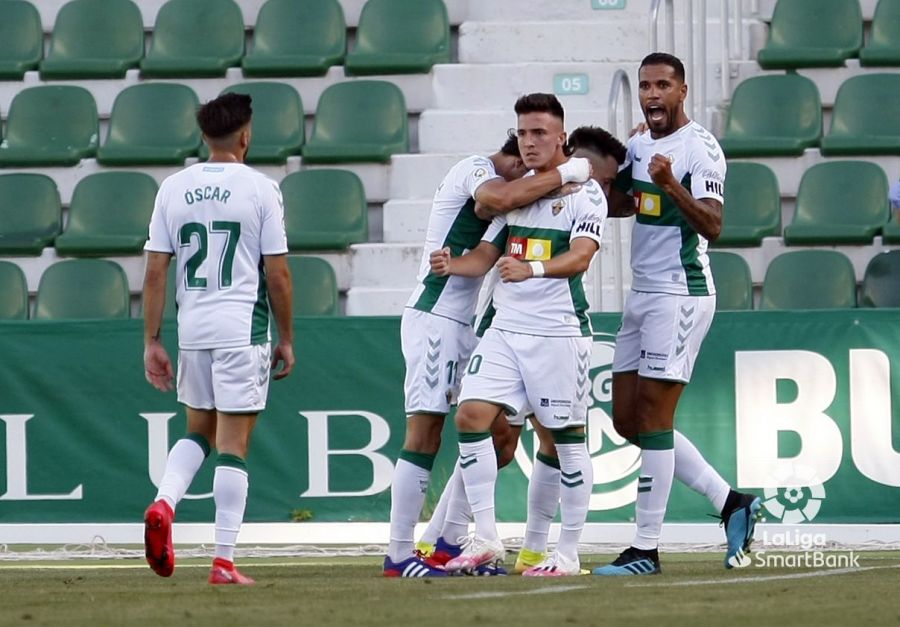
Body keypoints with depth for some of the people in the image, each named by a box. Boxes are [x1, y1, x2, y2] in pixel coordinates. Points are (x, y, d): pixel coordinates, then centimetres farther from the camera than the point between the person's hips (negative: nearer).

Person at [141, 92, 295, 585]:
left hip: (192, 329, 4)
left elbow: (155, 272, 3)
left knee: (198, 431, 21)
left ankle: (164, 502, -6)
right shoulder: (260, 189, -5)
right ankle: (224, 561, -3)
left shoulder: (173, 189, 5)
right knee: (233, 442, -1)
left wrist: (152, 342, 9)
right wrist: (286, 339, 6)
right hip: (243, 331, -4)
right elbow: (278, 274, -4)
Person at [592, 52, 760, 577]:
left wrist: (672, 185, -38)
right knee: (627, 419, 9)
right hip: (644, 293, 10)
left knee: (653, 417, -9)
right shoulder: (639, 145, 14)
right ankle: (731, 502, 15)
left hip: (682, 293, -9)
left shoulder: (699, 148, -13)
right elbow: (618, 204, 31)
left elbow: (712, 225, -23)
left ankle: (646, 549, -5)